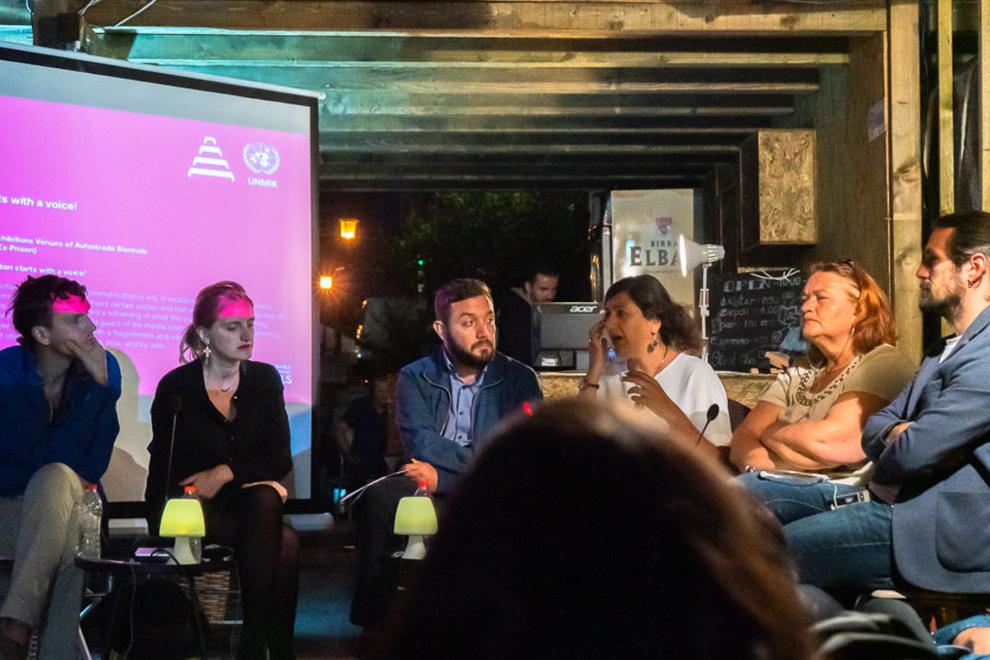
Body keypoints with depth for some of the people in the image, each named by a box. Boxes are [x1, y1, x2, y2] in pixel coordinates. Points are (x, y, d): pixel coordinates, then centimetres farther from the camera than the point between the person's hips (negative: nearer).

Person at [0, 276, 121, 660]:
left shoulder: (103, 368, -2)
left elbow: (94, 464, -4)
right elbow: (54, 457, -22)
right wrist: (96, 386, -21)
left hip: (64, 503, 2)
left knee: (54, 480, -34)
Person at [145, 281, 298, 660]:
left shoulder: (265, 379, 8)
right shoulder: (176, 387, -2)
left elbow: (280, 460, 1)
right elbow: (165, 471, -4)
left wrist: (227, 472, -15)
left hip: (249, 501, 3)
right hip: (191, 506, -3)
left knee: (265, 499, -36)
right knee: (284, 542, -32)